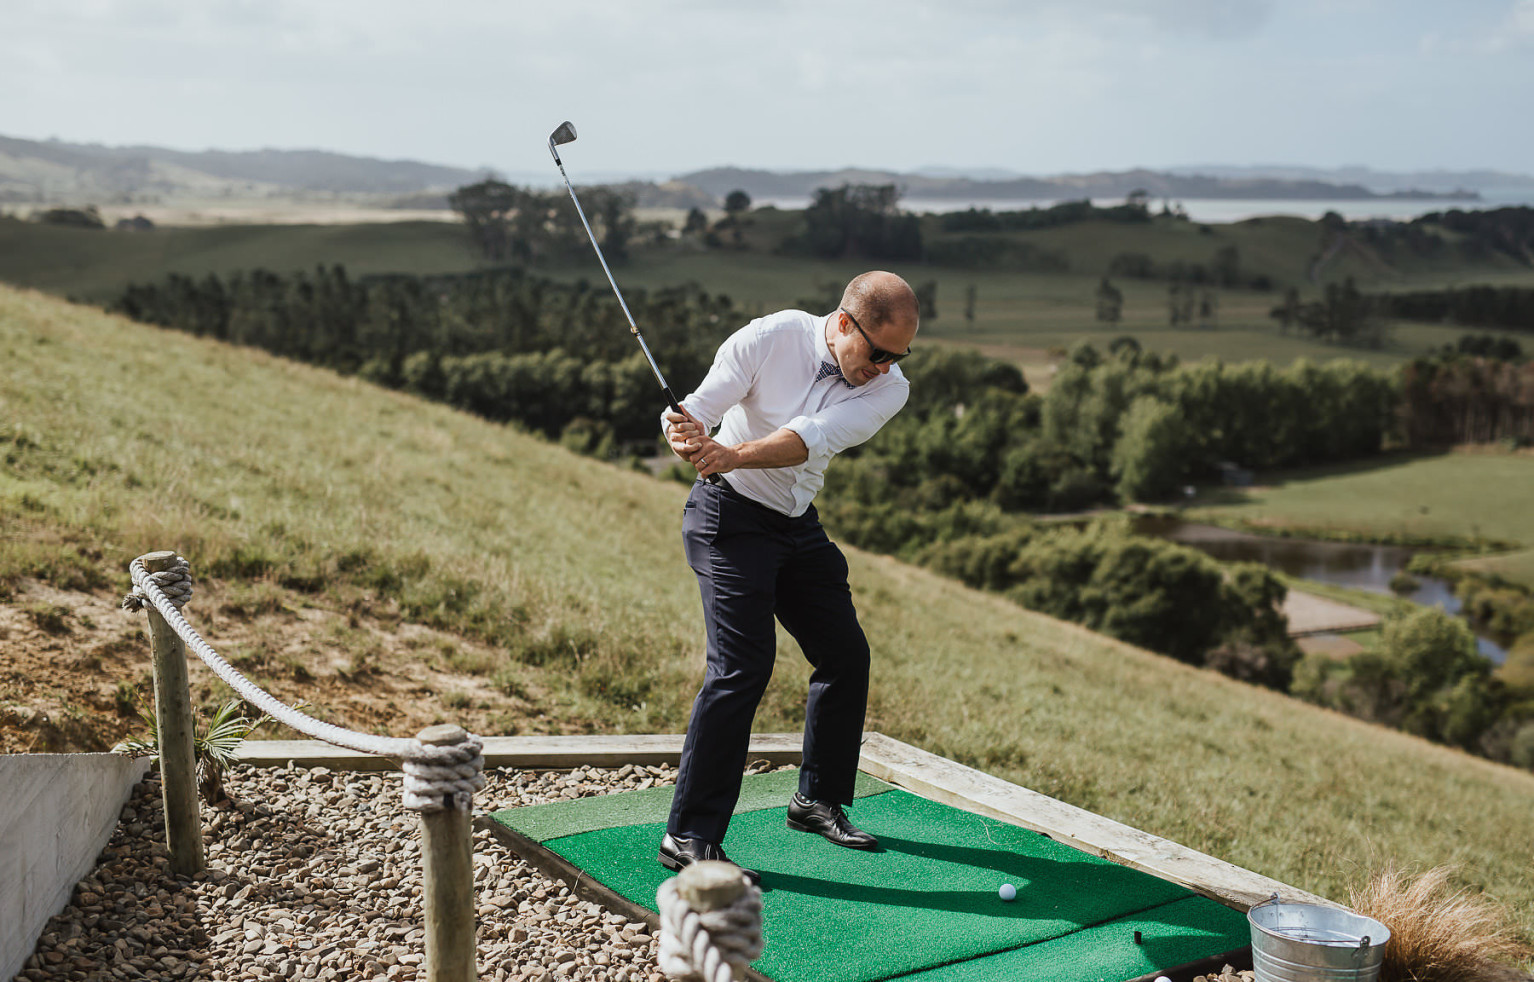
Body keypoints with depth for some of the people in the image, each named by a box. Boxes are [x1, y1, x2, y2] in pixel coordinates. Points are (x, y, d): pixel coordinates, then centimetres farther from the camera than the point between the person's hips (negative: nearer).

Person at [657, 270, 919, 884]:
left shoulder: (888, 390, -9)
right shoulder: (771, 338, -17)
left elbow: (812, 438, -26)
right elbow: (693, 413, -17)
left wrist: (732, 455, -42)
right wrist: (687, 435, -42)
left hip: (798, 527, 6)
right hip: (731, 515, -6)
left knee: (846, 654, 8)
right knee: (742, 665, -17)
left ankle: (818, 799, 28)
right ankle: (689, 837, -13)